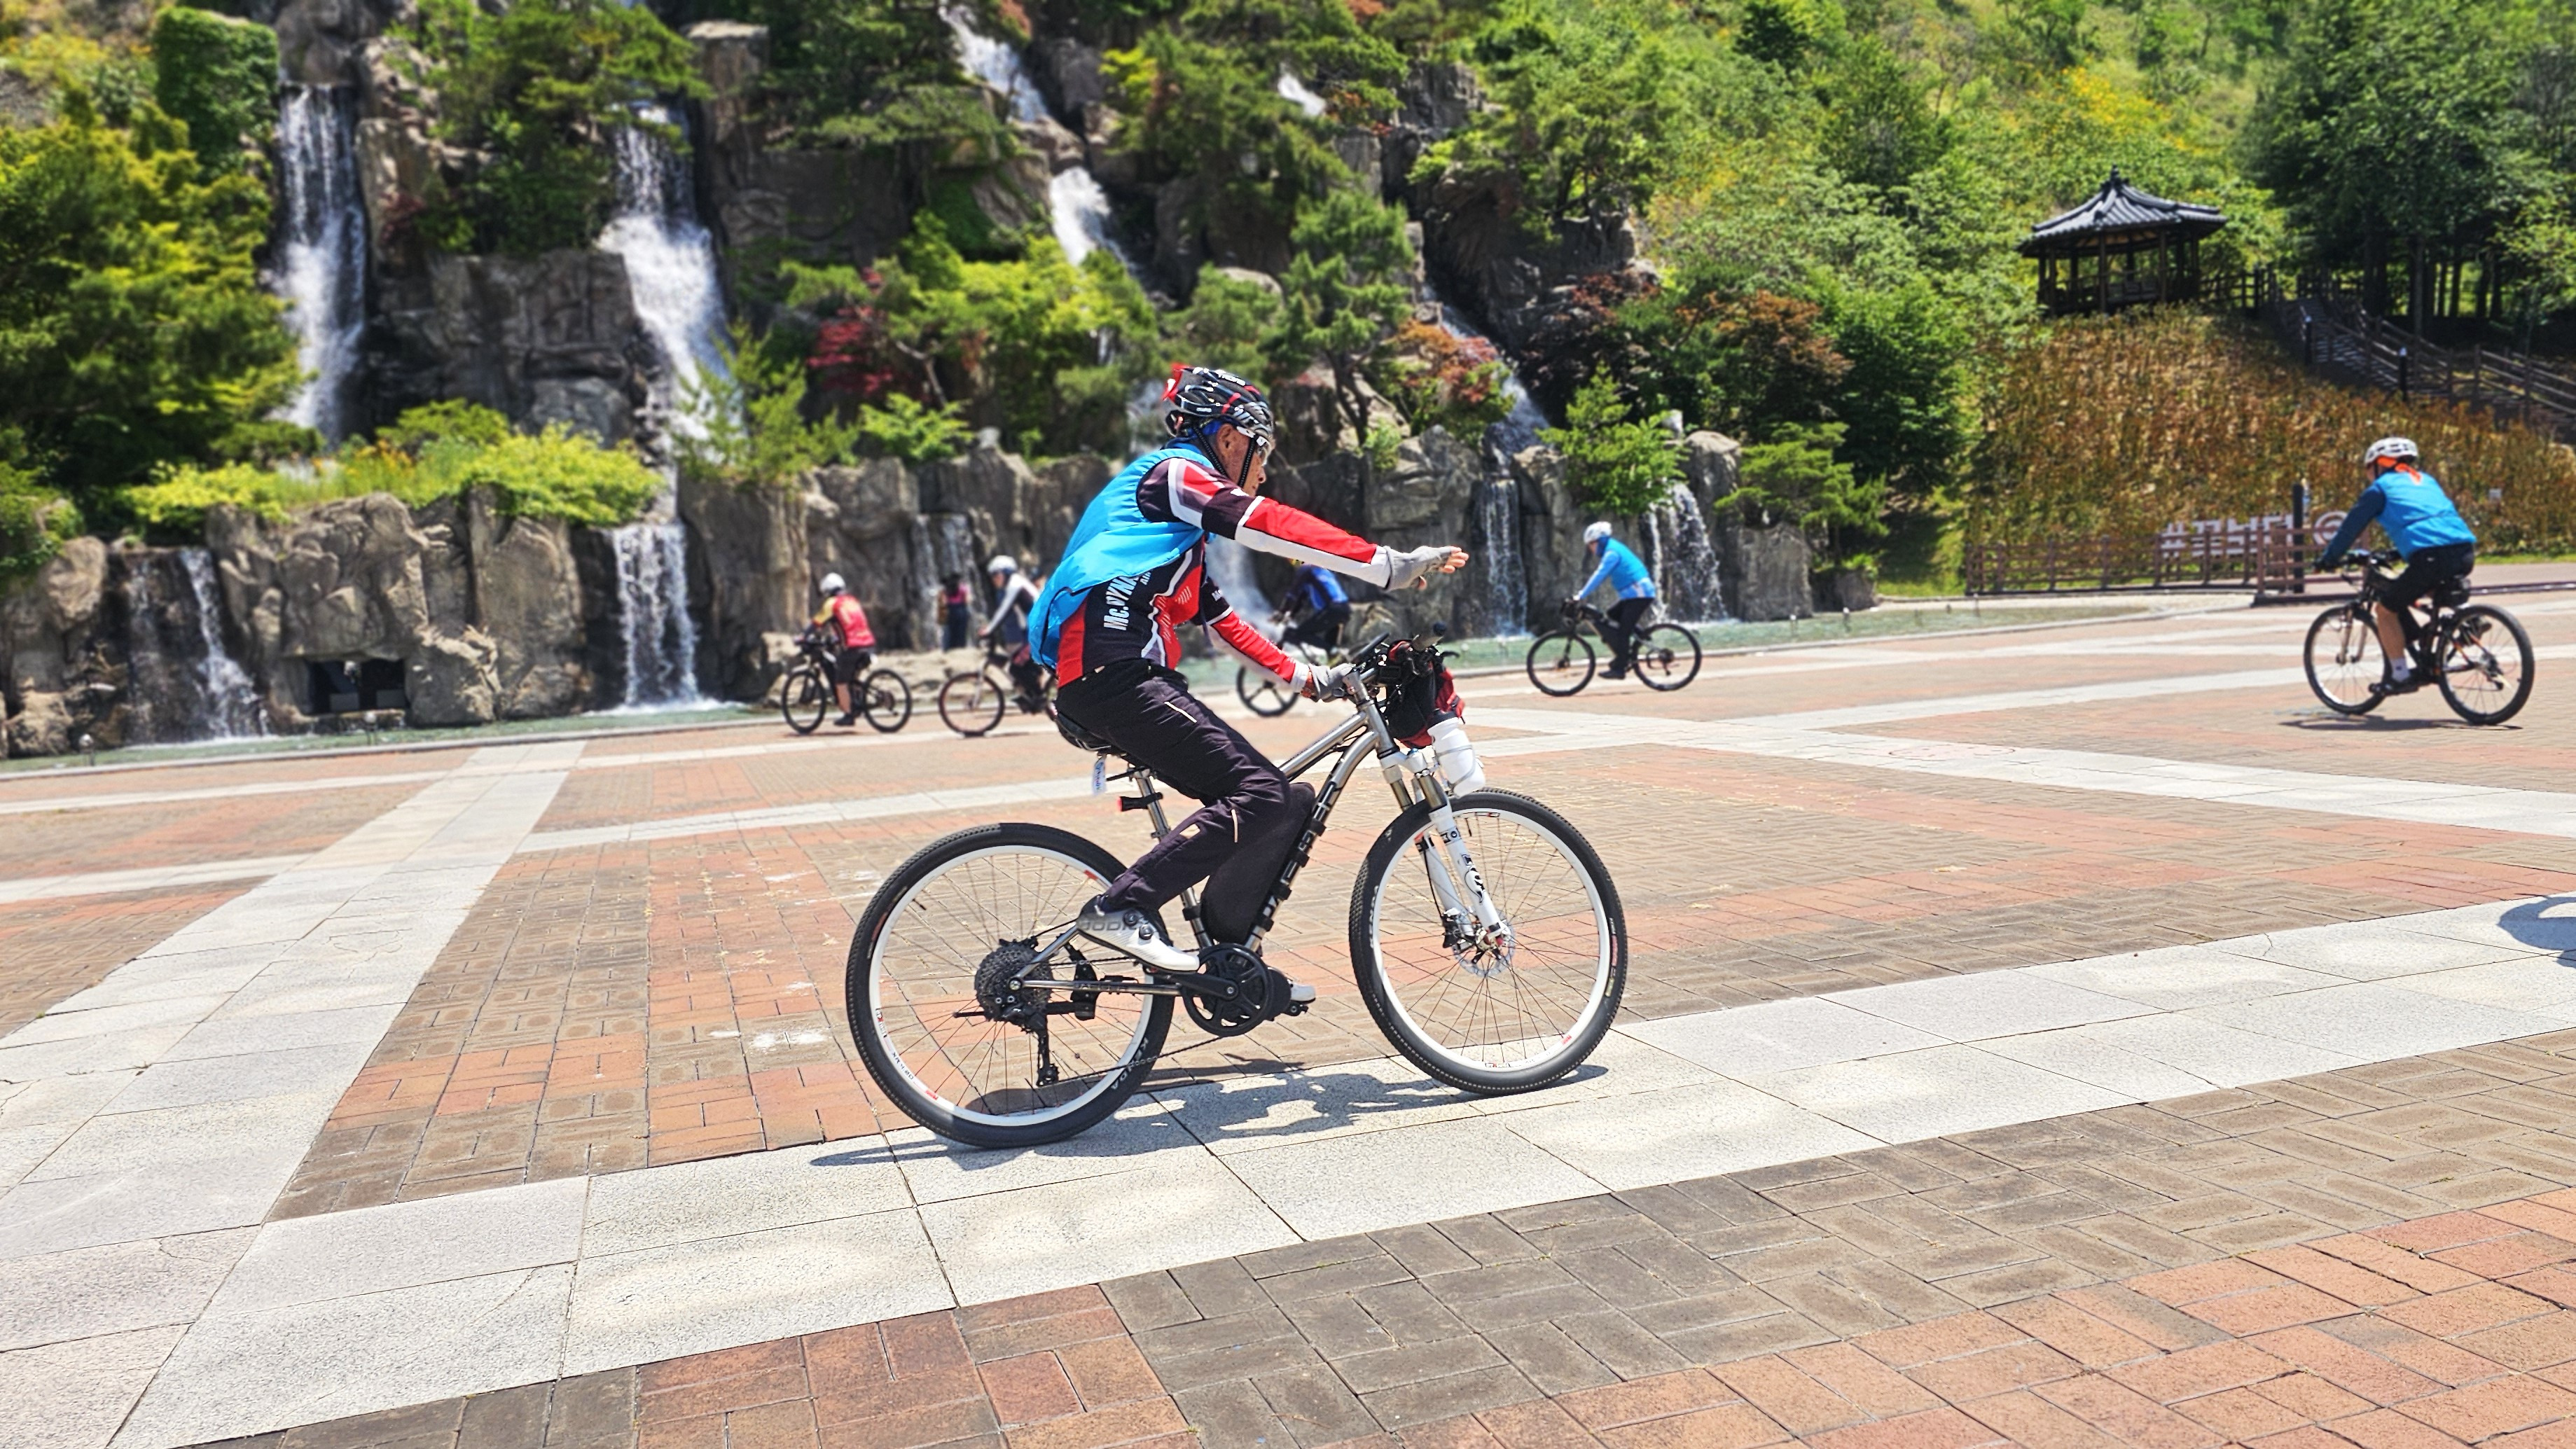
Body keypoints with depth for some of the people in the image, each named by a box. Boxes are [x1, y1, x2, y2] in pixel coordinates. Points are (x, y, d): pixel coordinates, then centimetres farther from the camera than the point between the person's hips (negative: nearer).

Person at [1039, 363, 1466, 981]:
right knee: (1260, 795, -19)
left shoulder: (1183, 527, 31)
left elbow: (1222, 620, 31)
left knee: (1285, 805, 6)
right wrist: (1391, 566, -18)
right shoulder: (1174, 472, 0)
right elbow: (1273, 526, -14)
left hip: (1125, 678, 10)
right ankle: (1118, 908, -18)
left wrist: (1304, 676, 25)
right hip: (1114, 674, -10)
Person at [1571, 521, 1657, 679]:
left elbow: (1598, 576, -21)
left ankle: (1619, 669, -7)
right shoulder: (1613, 549, 17)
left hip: (1639, 595, -10)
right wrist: (1582, 592, 19)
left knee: (1624, 631, -9)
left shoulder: (1612, 553, -14)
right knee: (1611, 616, 12)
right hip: (1634, 595, 10)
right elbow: (1598, 575, 23)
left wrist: (1580, 596, -21)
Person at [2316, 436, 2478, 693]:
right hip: (2466, 553, 7)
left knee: (2386, 610, 10)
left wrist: (2328, 558, 27)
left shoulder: (2381, 487, 12)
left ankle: (2402, 675, 6)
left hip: (2430, 556, -7)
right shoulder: (2426, 480, 30)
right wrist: (2396, 553, 52)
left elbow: (2351, 526, 14)